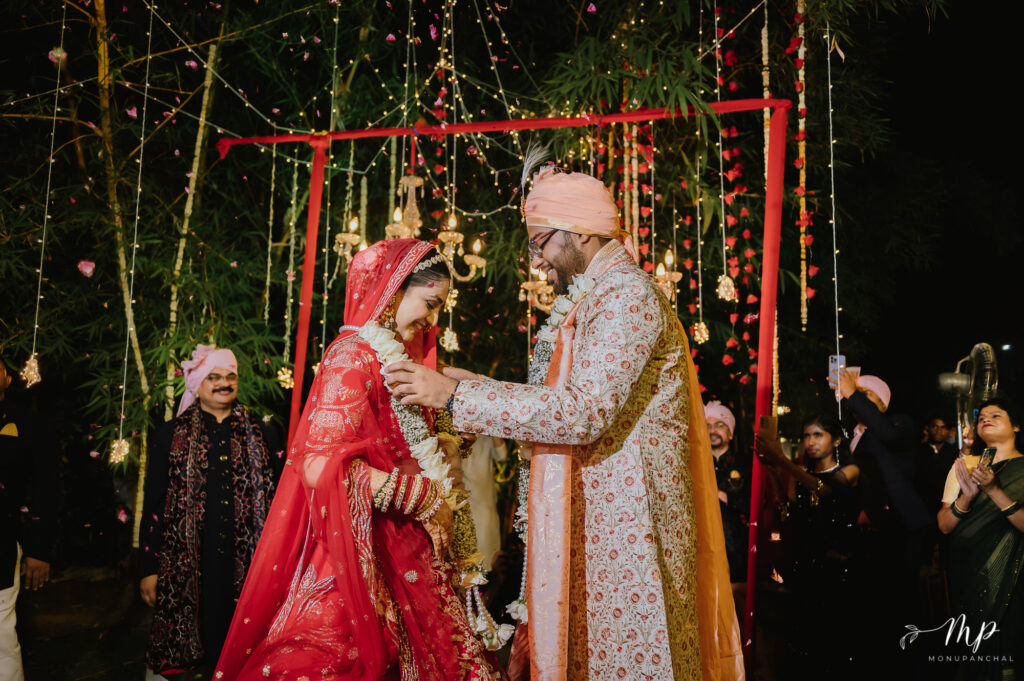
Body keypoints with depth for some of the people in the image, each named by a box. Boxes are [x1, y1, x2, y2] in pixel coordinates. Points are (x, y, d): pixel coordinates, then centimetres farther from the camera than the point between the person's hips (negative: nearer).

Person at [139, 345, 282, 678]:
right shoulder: (171, 435, 7)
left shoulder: (262, 435, 9)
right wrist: (148, 569, 2)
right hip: (188, 566, -1)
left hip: (247, 564, 1)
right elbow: (153, 505, 6)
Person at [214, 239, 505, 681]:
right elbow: (323, 466, -24)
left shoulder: (392, 357, 15)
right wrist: (425, 496, -17)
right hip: (357, 552, -9)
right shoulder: (353, 356, -14)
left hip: (398, 553, 9)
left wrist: (440, 449, 6)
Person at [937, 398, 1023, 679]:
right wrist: (967, 496, -17)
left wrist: (993, 489, -25)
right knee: (967, 646, 11)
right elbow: (944, 525, 0)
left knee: (1000, 649, 2)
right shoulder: (965, 465, 7)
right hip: (964, 570, 3)